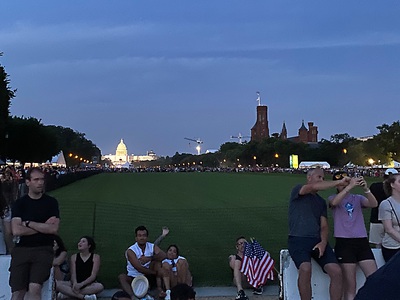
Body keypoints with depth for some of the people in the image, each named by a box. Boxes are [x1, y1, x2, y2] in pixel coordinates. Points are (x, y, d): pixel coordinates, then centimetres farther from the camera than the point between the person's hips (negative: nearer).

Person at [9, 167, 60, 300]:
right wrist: (44, 226, -3)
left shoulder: (51, 202, 8)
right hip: (22, 249, 1)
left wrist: (28, 223, -5)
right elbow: (16, 230, -5)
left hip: (44, 249, -1)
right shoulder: (19, 203, 8)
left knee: (35, 287, -23)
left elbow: (54, 229, -4)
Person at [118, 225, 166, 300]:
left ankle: (159, 288, -23)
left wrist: (148, 258, -30)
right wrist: (156, 272, -23)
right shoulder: (130, 251, -12)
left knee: (157, 260, -14)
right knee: (121, 277, -29)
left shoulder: (152, 247, -1)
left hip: (148, 276, 2)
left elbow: (163, 255, -19)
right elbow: (139, 268, -22)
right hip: (133, 277, -2)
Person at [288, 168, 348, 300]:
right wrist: (339, 182, -12)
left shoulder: (321, 201, 23)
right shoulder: (297, 190, 7)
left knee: (336, 271, -15)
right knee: (305, 268, -32)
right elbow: (313, 187, -15)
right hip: (298, 240, -5)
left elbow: (324, 226, 13)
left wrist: (323, 242, -7)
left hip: (318, 240, 5)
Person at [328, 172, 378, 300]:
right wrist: (350, 186, -26)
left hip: (362, 241, 3)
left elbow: (374, 204, -6)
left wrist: (366, 189, -23)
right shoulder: (333, 198, 7)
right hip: (344, 243, -3)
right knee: (350, 286, -1)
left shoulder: (358, 198, 14)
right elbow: (334, 202, -18)